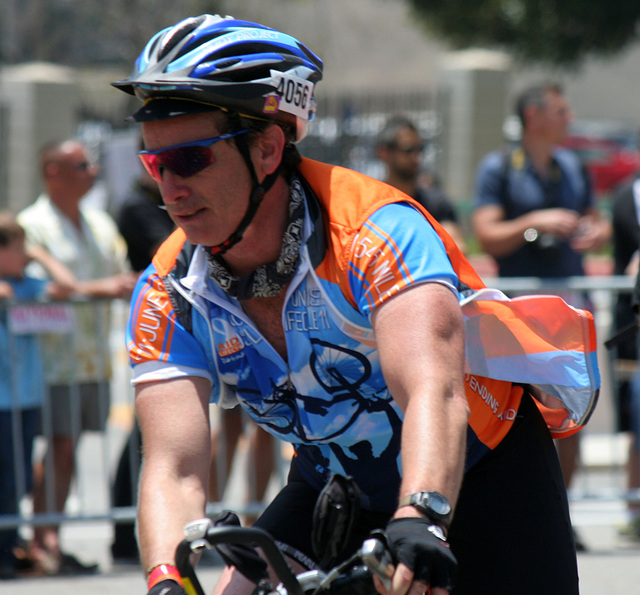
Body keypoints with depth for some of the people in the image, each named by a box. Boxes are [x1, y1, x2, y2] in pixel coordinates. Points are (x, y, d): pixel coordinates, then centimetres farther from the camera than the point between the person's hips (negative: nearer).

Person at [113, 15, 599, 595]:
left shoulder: (378, 231, -30)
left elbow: (434, 393, -44)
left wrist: (421, 519, -63)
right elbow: (174, 471, -25)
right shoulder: (169, 297, -16)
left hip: (478, 476, -4)